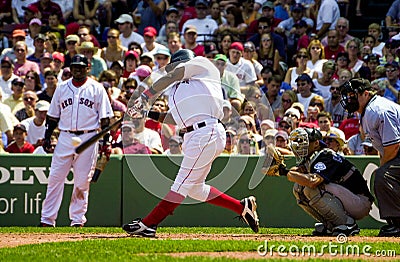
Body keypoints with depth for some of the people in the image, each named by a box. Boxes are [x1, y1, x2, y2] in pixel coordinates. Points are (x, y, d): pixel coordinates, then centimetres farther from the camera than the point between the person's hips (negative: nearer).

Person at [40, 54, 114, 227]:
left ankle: (77, 218, 7)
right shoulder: (62, 88, 11)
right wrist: (47, 137, 8)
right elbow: (53, 115, 16)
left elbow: (105, 117, 2)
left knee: (82, 180, -1)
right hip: (65, 138, 2)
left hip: (88, 138, -2)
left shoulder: (96, 89, 3)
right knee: (55, 177, -3)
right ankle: (47, 218, -1)